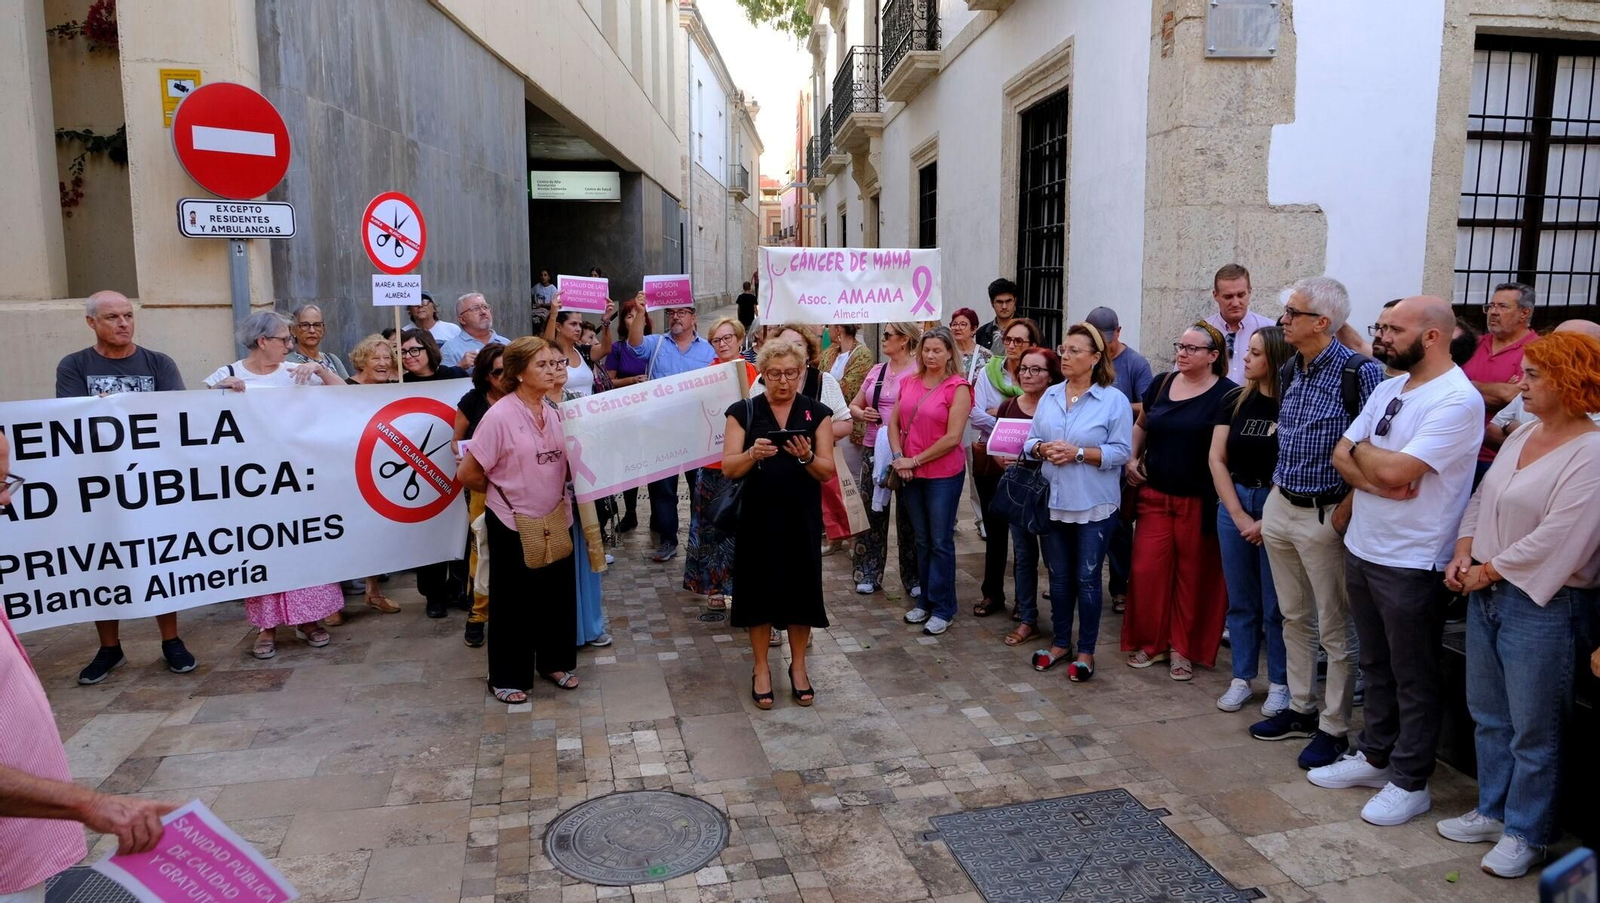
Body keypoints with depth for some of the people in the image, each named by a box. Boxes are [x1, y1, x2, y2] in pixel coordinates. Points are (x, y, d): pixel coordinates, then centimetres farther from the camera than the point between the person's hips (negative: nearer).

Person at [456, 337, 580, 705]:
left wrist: (554, 493, -1)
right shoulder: (500, 416, -16)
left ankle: (555, 662, 33)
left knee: (559, 593, 15)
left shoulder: (555, 413, 3)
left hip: (556, 519, 6)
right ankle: (508, 678, 22)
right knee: (512, 601, 7)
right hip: (512, 524, -6)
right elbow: (468, 474, -13)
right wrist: (503, 492, 1)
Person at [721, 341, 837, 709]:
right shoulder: (743, 411, 0)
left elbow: (828, 471, -2)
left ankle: (798, 665, 25)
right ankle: (761, 668, 22)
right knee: (760, 588, 5)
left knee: (801, 587, 6)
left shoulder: (818, 413, 2)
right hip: (758, 516, -1)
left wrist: (806, 457, -22)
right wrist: (753, 454, -26)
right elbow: (728, 468, -6)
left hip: (802, 517, 1)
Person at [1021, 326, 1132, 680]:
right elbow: (1030, 440, 8)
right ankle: (1060, 642, 29)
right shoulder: (1049, 396, 7)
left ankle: (1086, 651, 18)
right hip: (1053, 501, 4)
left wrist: (1079, 453, -20)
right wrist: (1042, 449, -13)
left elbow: (1121, 451, -12)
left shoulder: (1114, 400, -7)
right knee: (1058, 577, 14)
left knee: (1087, 579, 4)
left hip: (1093, 505, -4)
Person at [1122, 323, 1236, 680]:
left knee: (1193, 576, 5)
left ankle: (1184, 649, 20)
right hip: (1155, 495, 4)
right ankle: (1149, 642, 18)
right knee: (1146, 570, 2)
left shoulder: (1226, 394, -7)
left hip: (1199, 500, -4)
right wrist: (1132, 459, 8)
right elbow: (1141, 425, 22)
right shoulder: (1162, 384, 7)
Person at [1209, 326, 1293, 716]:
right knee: (1240, 600, 11)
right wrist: (1239, 516, -5)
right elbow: (1217, 460, 2)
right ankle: (1242, 678, 22)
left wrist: (1267, 520, -12)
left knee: (1276, 604, 5)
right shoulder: (1234, 400, 4)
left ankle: (1279, 683, 20)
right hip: (1234, 503, 4)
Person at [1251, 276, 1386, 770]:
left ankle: (1333, 729, 17)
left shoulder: (1359, 372, -16)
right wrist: (1277, 493, 14)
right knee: (1295, 617, 18)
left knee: (1336, 630, 5)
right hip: (1279, 507, 8)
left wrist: (1348, 508, -19)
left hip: (1325, 515, -8)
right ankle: (1300, 710, 32)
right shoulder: (1290, 371, 8)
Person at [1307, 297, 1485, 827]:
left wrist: (1362, 450, -5)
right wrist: (1378, 479, -14)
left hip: (1411, 562, -8)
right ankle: (1374, 755, 35)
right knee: (1376, 664, 20)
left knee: (1414, 678, 7)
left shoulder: (1457, 400, -18)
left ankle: (1410, 783, 20)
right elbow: (1342, 457, 5)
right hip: (1361, 547, 8)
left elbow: (1395, 470, -26)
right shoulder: (1389, 389, 9)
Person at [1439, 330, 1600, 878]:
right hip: (1486, 593, 8)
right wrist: (1463, 555, 0)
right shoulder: (1523, 436, 9)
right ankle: (1493, 811, 34)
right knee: (1488, 714, 18)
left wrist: (1487, 572, -15)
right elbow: (1481, 498, 13)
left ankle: (1527, 834, 21)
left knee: (1533, 728, 5)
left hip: (1542, 605, -8)